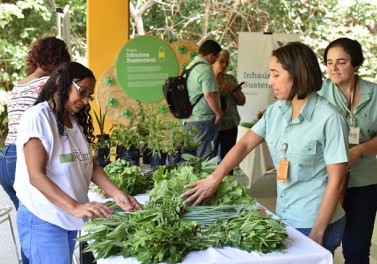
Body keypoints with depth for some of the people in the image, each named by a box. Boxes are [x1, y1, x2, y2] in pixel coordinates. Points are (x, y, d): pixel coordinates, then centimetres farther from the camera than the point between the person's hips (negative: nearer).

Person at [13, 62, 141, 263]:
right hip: (42, 219, -7)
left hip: (68, 217, 8)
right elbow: (36, 176, -19)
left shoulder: (76, 122, 12)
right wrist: (75, 207, -30)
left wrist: (116, 193, -7)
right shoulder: (37, 117, -12)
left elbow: (91, 165, 9)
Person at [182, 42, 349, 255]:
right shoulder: (276, 111, 2)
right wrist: (214, 179, -7)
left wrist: (317, 232, -15)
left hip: (315, 223, -6)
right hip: (283, 217, 6)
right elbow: (245, 144, 3)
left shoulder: (329, 118, -18)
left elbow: (336, 180, -17)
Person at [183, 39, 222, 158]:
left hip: (189, 119, 9)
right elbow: (209, 95, -22)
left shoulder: (190, 66, 13)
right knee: (204, 156, -3)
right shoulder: (206, 69, -15)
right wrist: (218, 113, -11)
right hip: (203, 120, -9)